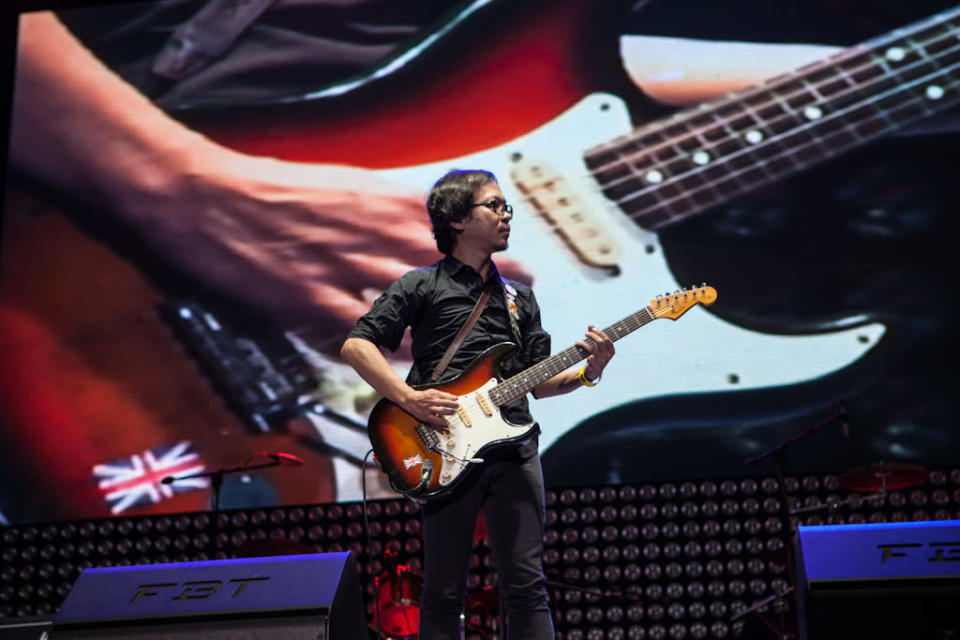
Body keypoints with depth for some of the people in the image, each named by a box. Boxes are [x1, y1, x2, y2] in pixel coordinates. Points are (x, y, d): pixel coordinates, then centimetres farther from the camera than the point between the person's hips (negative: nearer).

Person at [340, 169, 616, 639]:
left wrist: (587, 372, 0)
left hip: (514, 449, 4)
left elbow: (538, 383, 19)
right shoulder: (422, 286, 6)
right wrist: (409, 398, -13)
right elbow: (356, 345, -2)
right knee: (443, 596, 2)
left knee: (526, 587, 0)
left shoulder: (519, 297, 22)